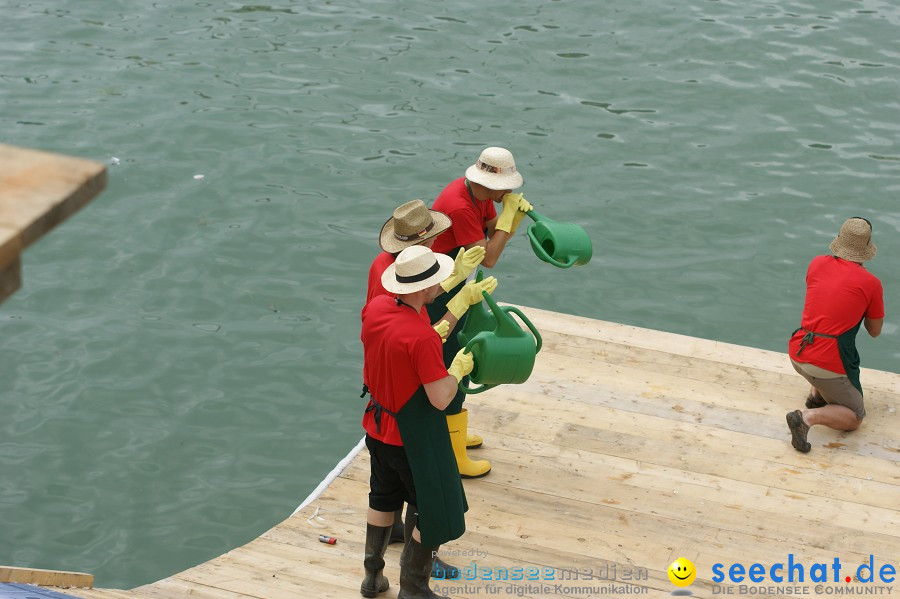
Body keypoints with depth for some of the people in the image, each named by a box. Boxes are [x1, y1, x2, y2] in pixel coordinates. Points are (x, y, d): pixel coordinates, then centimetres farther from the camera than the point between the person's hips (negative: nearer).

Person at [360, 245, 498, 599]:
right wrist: (459, 368, -9)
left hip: (378, 426, 8)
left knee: (383, 499, 27)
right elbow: (440, 399, -28)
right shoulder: (423, 338, -33)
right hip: (413, 438, -8)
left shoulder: (375, 308, -10)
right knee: (436, 514, 13)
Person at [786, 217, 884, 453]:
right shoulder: (871, 283, -5)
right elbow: (875, 331, 10)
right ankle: (809, 416, -13)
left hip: (797, 355, 6)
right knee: (854, 418, 14)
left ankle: (816, 394, 23)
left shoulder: (817, 264, 5)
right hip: (829, 363, -5)